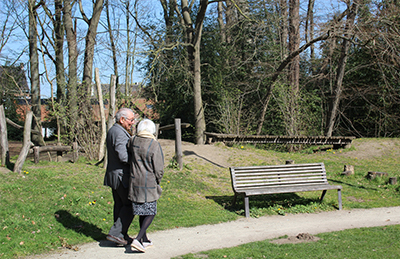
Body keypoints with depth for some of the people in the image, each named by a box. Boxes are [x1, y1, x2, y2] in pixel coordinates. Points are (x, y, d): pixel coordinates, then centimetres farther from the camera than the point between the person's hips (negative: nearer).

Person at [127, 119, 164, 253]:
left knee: (142, 212, 17)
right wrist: (157, 181, 6)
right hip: (149, 184, -5)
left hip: (135, 182, 5)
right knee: (150, 213, 7)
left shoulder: (132, 141, -3)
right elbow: (159, 169, -11)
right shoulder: (154, 145, -16)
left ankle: (145, 240, 27)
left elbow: (129, 159, 11)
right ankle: (137, 239, -5)